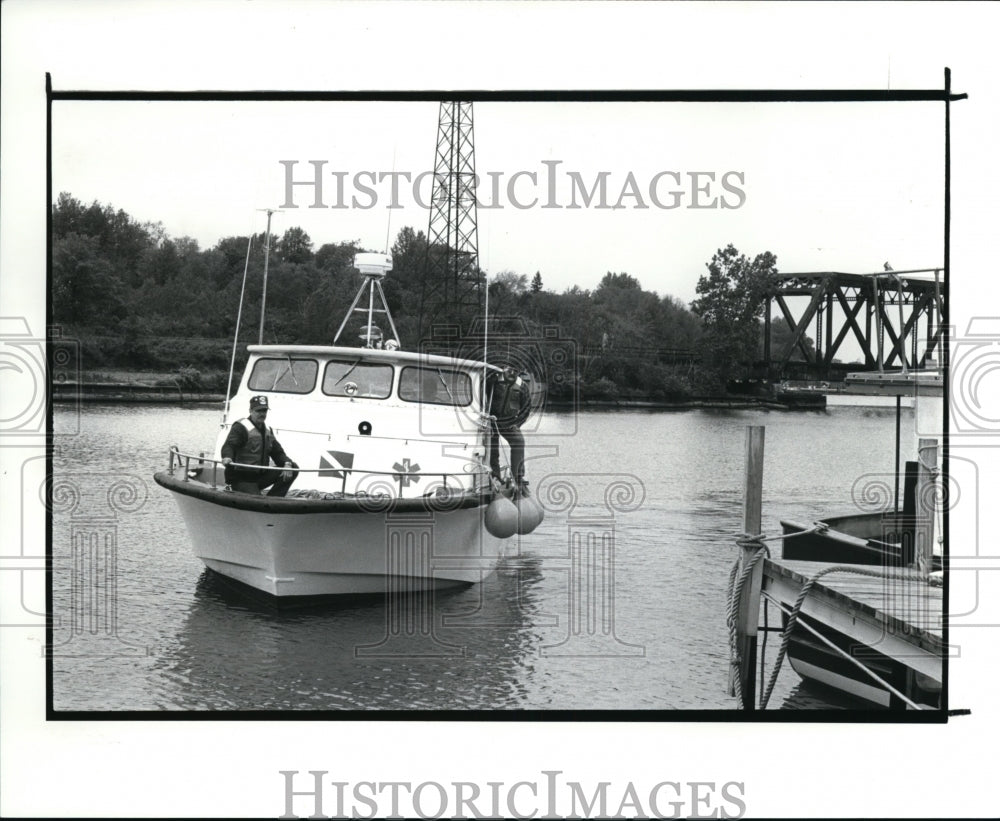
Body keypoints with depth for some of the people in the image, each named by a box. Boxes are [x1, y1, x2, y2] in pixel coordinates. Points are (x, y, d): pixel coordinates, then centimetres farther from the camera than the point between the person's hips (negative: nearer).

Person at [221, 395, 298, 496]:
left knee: (293, 468, -4)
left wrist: (287, 463, -9)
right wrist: (227, 457, -49)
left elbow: (277, 452, 14)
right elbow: (229, 445, -25)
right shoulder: (240, 427, -10)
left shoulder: (267, 430, 15)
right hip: (241, 478, -8)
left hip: (260, 476, 8)